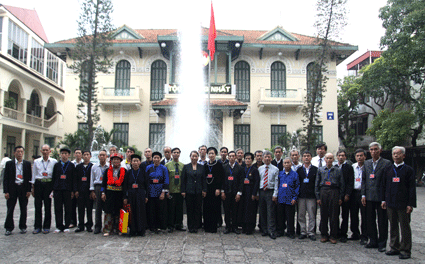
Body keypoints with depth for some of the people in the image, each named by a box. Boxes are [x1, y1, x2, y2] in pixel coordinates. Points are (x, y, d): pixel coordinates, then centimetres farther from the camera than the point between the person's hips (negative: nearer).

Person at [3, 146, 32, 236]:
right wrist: (6, 191, -5)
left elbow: (29, 178, 5)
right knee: (10, 209, 2)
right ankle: (9, 228, 12)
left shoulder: (27, 164, 5)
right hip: (12, 188, -1)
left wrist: (29, 190, -2)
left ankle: (23, 227, 19)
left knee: (23, 209, 7)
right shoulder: (9, 163, 4)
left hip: (23, 188, 1)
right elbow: (6, 178, 2)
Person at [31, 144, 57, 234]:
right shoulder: (36, 161, 11)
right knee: (38, 206, 1)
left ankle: (46, 227, 9)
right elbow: (34, 175, 13)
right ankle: (37, 226, 10)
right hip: (38, 183, 2)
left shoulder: (54, 162, 4)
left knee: (48, 206, 0)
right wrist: (33, 188, 9)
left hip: (49, 184, -2)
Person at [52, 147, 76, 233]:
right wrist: (53, 189, 2)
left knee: (68, 208, 1)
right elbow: (53, 177, 11)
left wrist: (73, 191, -2)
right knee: (58, 208, 3)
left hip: (68, 189, -2)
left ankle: (66, 226, 9)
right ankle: (59, 226, 11)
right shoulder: (56, 165, 12)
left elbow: (73, 178, 4)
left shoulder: (71, 165, 6)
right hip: (58, 189, 2)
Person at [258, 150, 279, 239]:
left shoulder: (275, 169, 3)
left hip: (270, 192, -3)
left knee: (271, 212, -4)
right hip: (261, 191, 3)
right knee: (262, 212, 7)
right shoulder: (259, 169, 11)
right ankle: (264, 230, 18)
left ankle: (271, 231, 1)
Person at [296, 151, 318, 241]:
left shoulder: (315, 169, 4)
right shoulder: (299, 170, 10)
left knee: (312, 215, 1)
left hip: (311, 196, -2)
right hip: (301, 196, 2)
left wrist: (317, 195, -5)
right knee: (301, 215, 5)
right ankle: (303, 232, 15)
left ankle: (311, 233, 10)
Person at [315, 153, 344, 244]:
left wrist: (341, 197, 1)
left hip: (334, 193, -1)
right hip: (323, 192, 1)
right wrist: (318, 197, 3)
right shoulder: (320, 170, 11)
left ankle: (333, 236, 11)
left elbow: (342, 185, 8)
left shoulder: (338, 170, 8)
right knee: (323, 215, 4)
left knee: (334, 215, 1)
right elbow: (317, 184, 10)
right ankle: (324, 235, 15)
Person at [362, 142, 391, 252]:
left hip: (381, 197, -5)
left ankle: (382, 243, 15)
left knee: (382, 221, 4)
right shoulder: (366, 163, 11)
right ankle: (373, 241, 23)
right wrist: (363, 195, 5)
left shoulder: (386, 163, -4)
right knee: (370, 220, 11)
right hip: (369, 197, 5)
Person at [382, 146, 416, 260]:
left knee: (405, 228, 3)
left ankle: (405, 250, 11)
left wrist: (410, 204, -9)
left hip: (403, 204, -4)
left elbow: (412, 188, -4)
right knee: (393, 227, 11)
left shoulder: (409, 170, -2)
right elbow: (384, 186, 13)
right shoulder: (388, 169, 10)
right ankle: (395, 248, 22)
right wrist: (384, 200, 8)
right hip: (390, 203, 4)